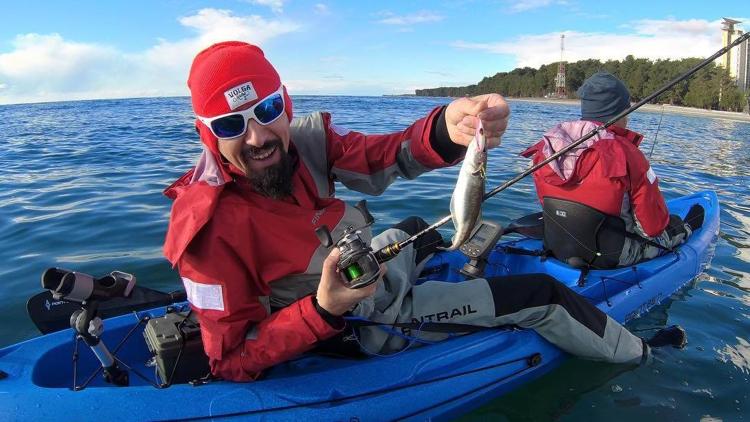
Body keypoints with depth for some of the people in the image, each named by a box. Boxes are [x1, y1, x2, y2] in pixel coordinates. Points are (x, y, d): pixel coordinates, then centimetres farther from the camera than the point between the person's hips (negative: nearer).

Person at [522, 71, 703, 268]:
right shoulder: (626, 154, -22)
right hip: (610, 258, -5)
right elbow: (655, 226, -13)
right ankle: (687, 228, 56)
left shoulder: (546, 148, -7)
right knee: (676, 225, 24)